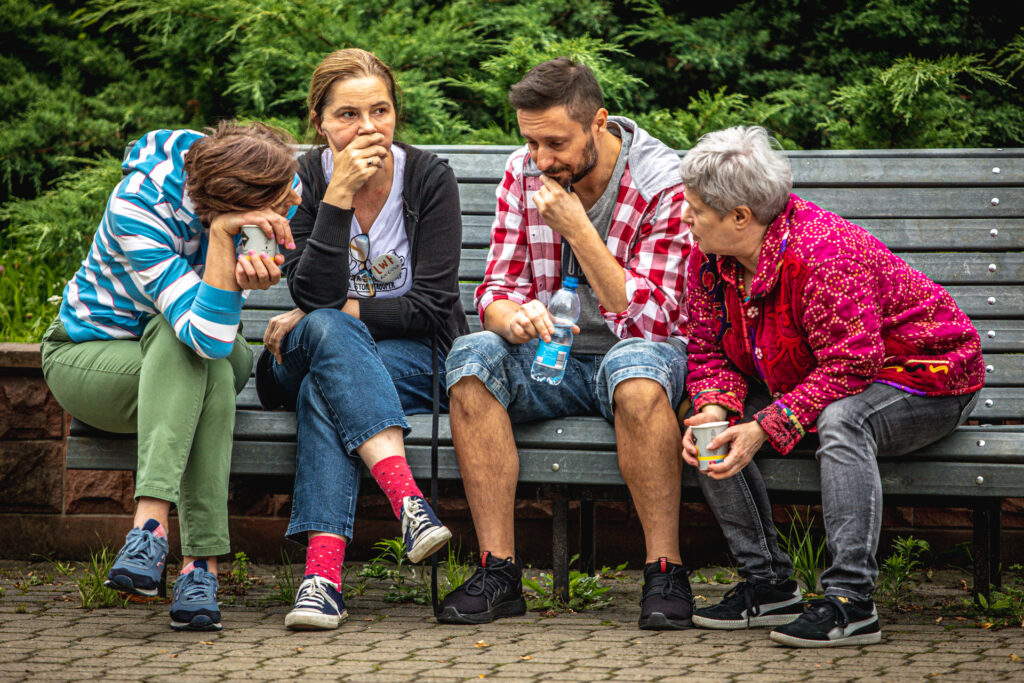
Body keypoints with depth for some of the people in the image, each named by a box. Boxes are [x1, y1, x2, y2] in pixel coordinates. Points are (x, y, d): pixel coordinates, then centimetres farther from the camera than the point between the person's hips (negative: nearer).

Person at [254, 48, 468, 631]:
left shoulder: (430, 179, -6)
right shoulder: (303, 180, -4)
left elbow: (432, 306, -10)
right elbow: (314, 293, -18)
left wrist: (337, 313, -13)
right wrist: (339, 195, -25)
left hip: (414, 359, -1)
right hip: (312, 359, 1)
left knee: (321, 389, -35)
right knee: (325, 330, -36)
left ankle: (324, 571, -50)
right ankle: (407, 498, -52)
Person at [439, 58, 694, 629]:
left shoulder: (665, 185, -15)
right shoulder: (523, 174, -1)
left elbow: (649, 322, -19)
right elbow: (499, 288, 1)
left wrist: (577, 228, -25)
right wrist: (513, 318, -25)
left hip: (641, 352, -4)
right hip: (551, 352, 4)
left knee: (636, 371, -40)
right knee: (471, 359, -27)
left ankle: (666, 572, -30)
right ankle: (499, 570, -26)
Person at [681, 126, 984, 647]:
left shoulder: (824, 253, -31)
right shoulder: (711, 259, -5)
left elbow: (849, 368, -33)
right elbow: (709, 351, 0)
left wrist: (764, 428, -38)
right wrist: (715, 409, -23)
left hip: (924, 382, -8)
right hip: (814, 386, 8)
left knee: (839, 420, -39)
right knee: (708, 423, -10)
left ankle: (850, 601, -38)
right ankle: (768, 585, -4)